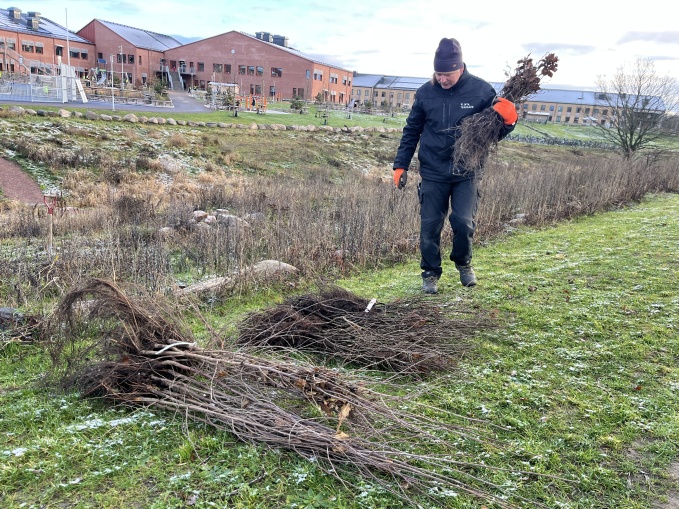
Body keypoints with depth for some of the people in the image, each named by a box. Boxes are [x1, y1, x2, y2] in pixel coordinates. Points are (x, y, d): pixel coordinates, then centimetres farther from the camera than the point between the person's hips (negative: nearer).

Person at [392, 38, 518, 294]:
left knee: (463, 222, -9)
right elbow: (411, 131, 8)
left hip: (466, 173, -1)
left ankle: (463, 263, 21)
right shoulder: (426, 92, -3)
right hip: (433, 173, 1)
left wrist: (507, 121, -22)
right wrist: (400, 165, 4)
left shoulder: (482, 90, -6)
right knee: (430, 226, 3)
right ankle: (430, 273, 23)